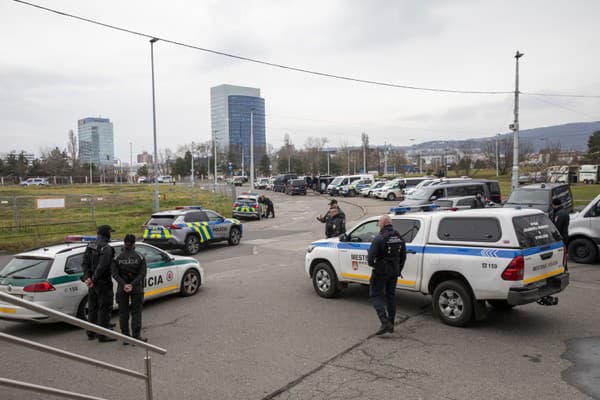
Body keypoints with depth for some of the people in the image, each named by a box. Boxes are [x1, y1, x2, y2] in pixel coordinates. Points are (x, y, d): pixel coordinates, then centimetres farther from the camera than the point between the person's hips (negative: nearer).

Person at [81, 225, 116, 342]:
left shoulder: (90, 247, 8)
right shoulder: (106, 248, -18)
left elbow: (84, 263, 1)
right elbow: (102, 267, -25)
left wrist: (88, 278, -7)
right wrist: (94, 280, -19)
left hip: (92, 283, 8)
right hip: (103, 283, -8)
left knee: (92, 308, 17)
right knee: (105, 309, 0)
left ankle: (91, 333, 26)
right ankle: (103, 335, 4)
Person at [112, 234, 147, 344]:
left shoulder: (117, 258, -3)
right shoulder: (140, 257, -7)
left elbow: (115, 274, -10)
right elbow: (142, 273, -13)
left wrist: (124, 285, -14)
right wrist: (132, 285, -16)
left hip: (122, 289, 1)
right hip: (137, 289, -1)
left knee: (123, 313, 9)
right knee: (136, 312, 7)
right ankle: (136, 336, 6)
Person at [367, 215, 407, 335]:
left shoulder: (379, 238, -19)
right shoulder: (399, 237, 5)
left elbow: (370, 256, -20)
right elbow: (403, 256, 12)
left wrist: (371, 264, 2)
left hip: (381, 271, -7)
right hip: (394, 271, 7)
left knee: (376, 295, 2)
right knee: (391, 296, 16)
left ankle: (385, 322, -11)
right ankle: (391, 324, 21)